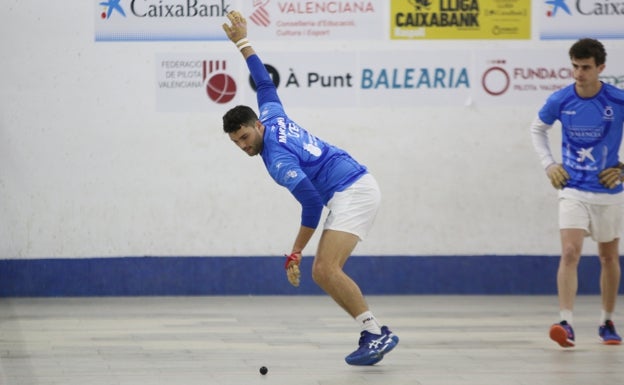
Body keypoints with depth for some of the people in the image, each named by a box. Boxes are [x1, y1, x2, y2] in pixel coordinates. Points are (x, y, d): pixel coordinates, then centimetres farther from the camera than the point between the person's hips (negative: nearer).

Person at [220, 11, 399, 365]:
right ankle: (374, 335, 0)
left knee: (327, 269, -22)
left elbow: (312, 204, -21)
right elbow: (265, 82, 26)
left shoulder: (277, 158, -18)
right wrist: (242, 42, 32)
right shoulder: (272, 116, 7)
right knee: (322, 274, 3)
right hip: (352, 192, 10)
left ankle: (377, 334, -22)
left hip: (353, 191, -10)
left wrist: (295, 254, -14)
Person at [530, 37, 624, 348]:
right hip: (573, 190, -1)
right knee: (570, 253, -17)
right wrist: (549, 164, 4)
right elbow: (537, 129, 13)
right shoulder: (560, 100, -7)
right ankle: (566, 323, -23)